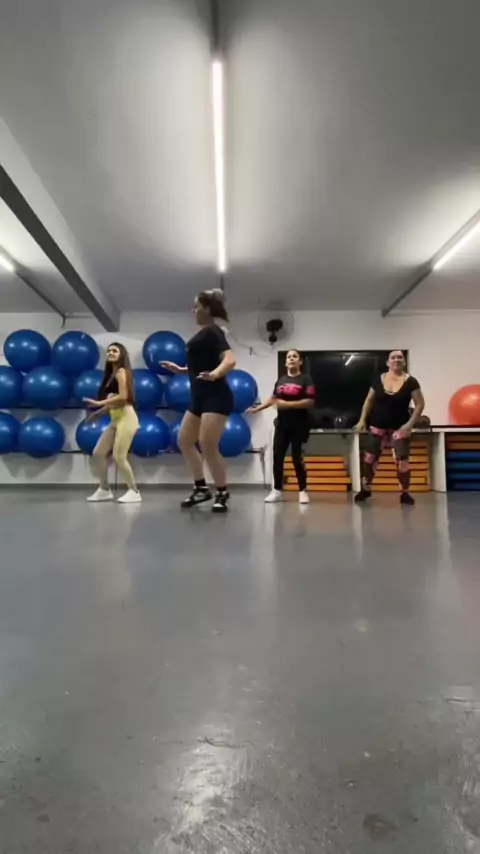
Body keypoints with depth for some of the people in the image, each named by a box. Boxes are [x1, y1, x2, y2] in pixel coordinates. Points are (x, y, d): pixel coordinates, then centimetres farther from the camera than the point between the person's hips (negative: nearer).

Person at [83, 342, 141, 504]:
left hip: (126, 417, -9)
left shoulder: (121, 372, -5)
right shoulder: (111, 374, 20)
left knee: (119, 456, -14)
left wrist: (99, 403, -15)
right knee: (98, 453, 7)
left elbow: (123, 397, -17)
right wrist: (98, 412, 11)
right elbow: (112, 401, 16)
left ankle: (134, 492, -2)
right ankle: (104, 490, 18)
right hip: (115, 420, 9)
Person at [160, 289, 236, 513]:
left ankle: (222, 494, -2)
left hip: (215, 396, -11)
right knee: (184, 440, 11)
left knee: (207, 444, -17)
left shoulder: (213, 332, -10)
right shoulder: (203, 334, 18)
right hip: (200, 397, 11)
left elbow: (229, 360, -24)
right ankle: (201, 488, 20)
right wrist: (180, 369, 35)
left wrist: (214, 375, -42)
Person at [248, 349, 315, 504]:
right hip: (282, 424, 5)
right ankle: (277, 490, 11)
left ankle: (303, 491, 8)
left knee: (297, 458, -4)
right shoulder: (281, 380, 11)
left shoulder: (306, 379, -4)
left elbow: (310, 402, -13)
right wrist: (257, 408, 18)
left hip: (299, 425, -4)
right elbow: (273, 398, 22)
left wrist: (288, 404, -18)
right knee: (277, 457, 2)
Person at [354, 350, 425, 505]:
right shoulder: (379, 380, -1)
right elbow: (369, 400, 8)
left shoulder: (410, 382, -8)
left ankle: (405, 493, 11)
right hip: (378, 426, 2)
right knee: (369, 457, 3)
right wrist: (362, 419, 3)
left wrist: (410, 424, -15)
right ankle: (366, 489, 18)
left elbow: (420, 404, -7)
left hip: (399, 427, -2)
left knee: (402, 460, -4)